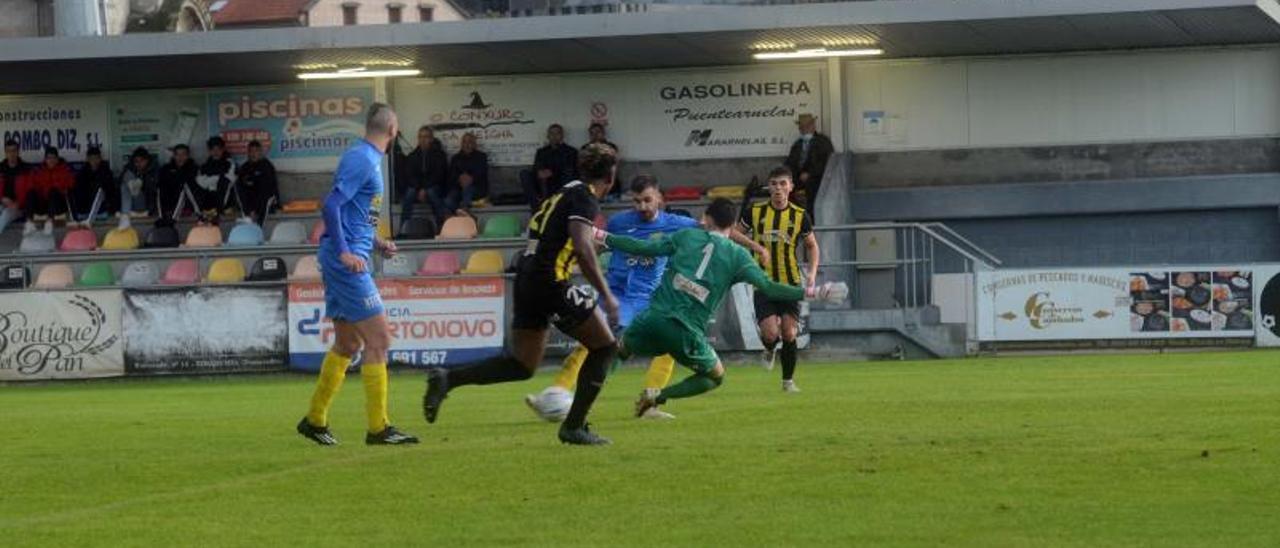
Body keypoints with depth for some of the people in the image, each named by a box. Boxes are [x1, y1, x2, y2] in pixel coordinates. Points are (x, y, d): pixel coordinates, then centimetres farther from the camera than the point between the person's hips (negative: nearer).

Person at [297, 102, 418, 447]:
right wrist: (344, 252, -26)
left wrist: (376, 243, 15)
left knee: (347, 345, 16)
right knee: (378, 339, -9)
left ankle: (315, 420, 24)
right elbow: (332, 205, -22)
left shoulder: (368, 159, 16)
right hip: (347, 263, -10)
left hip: (347, 261, 10)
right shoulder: (362, 159, -13)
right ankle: (378, 428, -8)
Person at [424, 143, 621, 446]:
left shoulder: (566, 192, 21)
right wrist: (606, 294, -19)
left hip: (526, 280, 9)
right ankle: (574, 426, 4)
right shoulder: (585, 197, -7)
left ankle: (446, 378, 0)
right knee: (604, 347, 4)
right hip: (551, 282, -9)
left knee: (521, 364, 13)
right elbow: (582, 247, -19)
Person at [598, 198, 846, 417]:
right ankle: (659, 396, 2)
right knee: (715, 376, 21)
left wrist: (601, 236, 20)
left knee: (621, 348, 29)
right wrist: (813, 292, 1)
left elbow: (643, 248, 9)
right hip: (687, 332, -2)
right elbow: (767, 287, -3)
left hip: (655, 317, 2)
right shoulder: (737, 255, 7)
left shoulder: (687, 236, 10)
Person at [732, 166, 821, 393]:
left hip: (791, 283, 1)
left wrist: (812, 273, -3)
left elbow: (812, 246, 12)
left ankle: (788, 380, 14)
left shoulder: (800, 216, 0)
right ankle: (769, 350, 25)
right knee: (770, 334, -13)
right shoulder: (755, 211, -2)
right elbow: (734, 233, 9)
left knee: (789, 334, -5)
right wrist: (756, 246, -9)